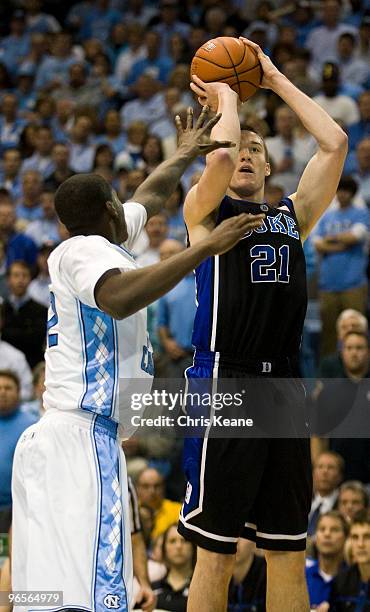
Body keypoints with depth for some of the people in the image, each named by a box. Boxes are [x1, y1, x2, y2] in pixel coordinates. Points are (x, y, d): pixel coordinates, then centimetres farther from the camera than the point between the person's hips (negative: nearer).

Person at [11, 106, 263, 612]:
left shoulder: (83, 245, 21)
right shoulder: (85, 249, -5)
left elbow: (150, 196, 40)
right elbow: (120, 299, -29)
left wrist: (185, 154, 54)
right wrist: (205, 248, -27)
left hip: (50, 438, 10)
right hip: (81, 437, -10)